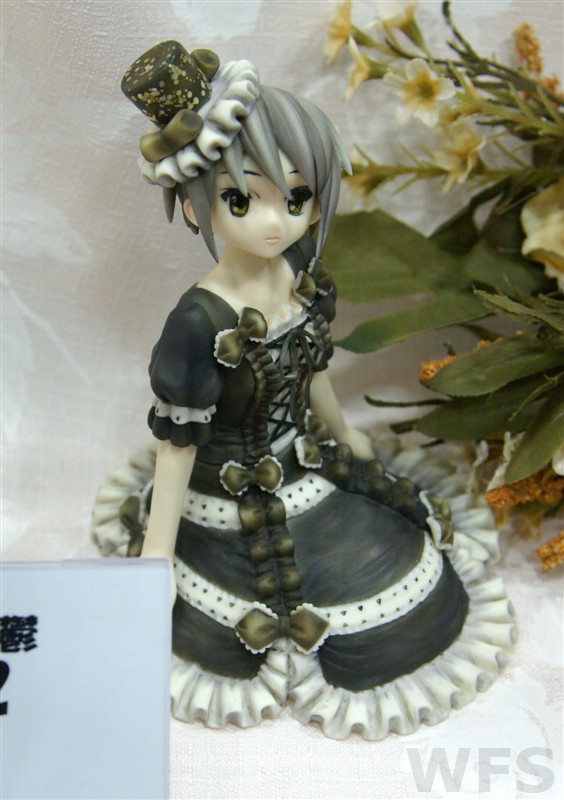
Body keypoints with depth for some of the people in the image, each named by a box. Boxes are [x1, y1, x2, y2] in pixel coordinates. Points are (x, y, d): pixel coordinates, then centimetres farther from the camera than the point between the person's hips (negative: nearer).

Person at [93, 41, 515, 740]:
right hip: (233, 515, -6)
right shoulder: (199, 323, -31)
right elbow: (175, 447, -22)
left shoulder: (309, 284, -10)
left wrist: (344, 432, 26)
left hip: (310, 472, 7)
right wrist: (157, 555, -15)